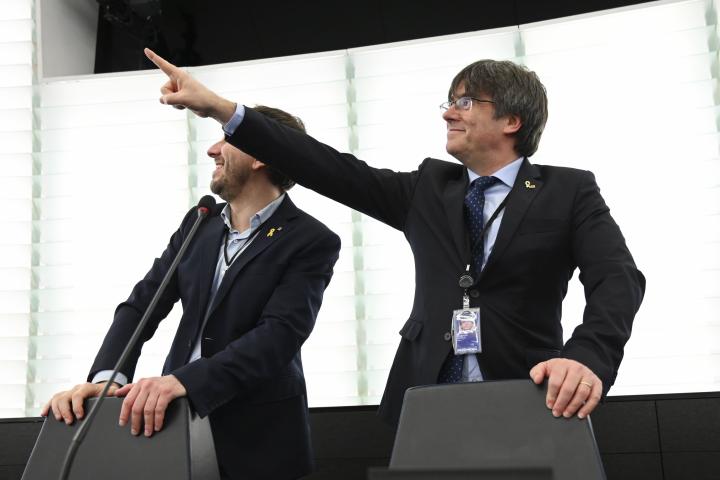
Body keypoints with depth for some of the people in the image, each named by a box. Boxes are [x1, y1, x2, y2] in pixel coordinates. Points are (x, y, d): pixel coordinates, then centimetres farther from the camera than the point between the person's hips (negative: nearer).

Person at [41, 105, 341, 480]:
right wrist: (105, 376, -16)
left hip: (257, 439, -4)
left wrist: (184, 380, -34)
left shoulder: (312, 241, -11)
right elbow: (142, 303, 2)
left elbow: (279, 336, -22)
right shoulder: (199, 223, 6)